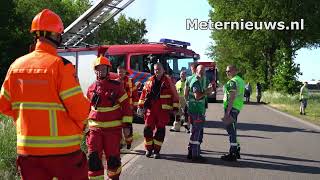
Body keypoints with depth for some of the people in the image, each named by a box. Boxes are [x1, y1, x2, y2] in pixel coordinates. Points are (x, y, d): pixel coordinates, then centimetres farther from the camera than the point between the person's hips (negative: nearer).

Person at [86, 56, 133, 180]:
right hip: (95, 128, 2)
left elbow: (126, 106, -2)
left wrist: (127, 125, -6)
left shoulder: (116, 86, -4)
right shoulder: (91, 89, 5)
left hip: (113, 128, -2)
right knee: (93, 158, -4)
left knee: (112, 157, 6)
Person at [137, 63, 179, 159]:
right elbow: (143, 93, 12)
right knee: (148, 128, 1)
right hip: (150, 109, 2)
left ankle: (156, 150, 12)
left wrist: (175, 107, 0)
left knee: (160, 130, 2)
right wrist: (140, 106, 8)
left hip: (163, 110, -2)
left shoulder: (168, 81, 1)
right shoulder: (150, 81, 8)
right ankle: (149, 149, 16)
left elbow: (174, 95, 3)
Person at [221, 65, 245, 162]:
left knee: (231, 130, -6)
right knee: (232, 130, 18)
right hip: (237, 107, 10)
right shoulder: (240, 80, 16)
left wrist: (227, 113, -24)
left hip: (232, 107, -10)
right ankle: (236, 151, 25)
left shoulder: (232, 82, -15)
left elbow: (232, 98, -22)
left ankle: (232, 154, -2)